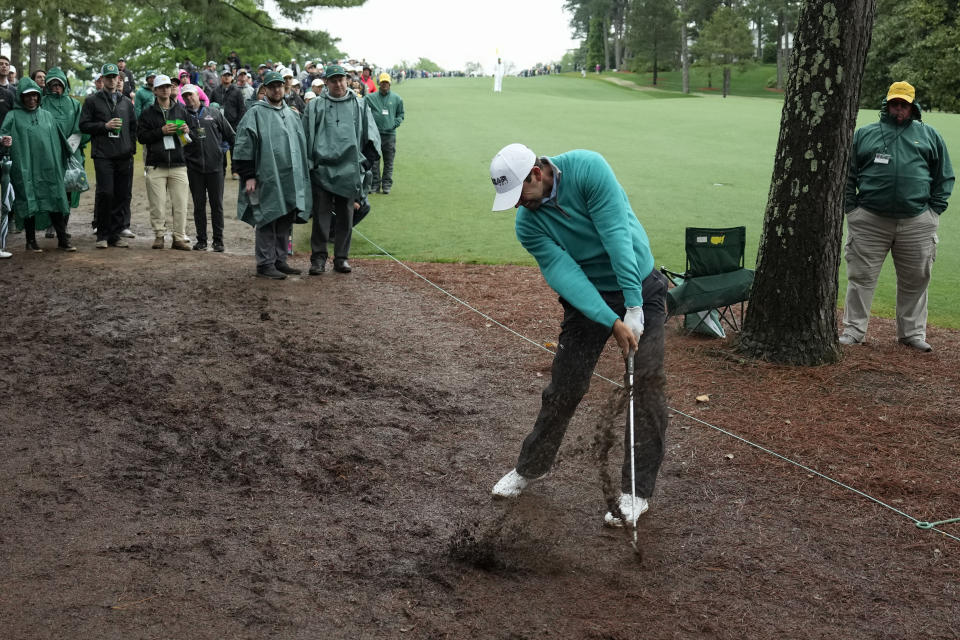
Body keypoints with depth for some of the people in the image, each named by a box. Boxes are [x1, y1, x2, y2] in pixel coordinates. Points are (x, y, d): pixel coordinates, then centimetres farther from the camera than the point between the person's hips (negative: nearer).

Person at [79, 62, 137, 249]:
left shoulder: (126, 102, 19)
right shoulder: (92, 101, 7)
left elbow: (133, 126, 23)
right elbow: (84, 125, 1)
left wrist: (131, 146, 9)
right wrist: (105, 126, -11)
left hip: (124, 156, 4)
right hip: (103, 156, -4)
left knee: (123, 195, 3)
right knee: (105, 193, -11)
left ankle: (115, 234, 11)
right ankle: (102, 235, -2)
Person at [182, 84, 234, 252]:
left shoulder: (214, 113, 6)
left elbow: (231, 135, 8)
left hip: (215, 165, -1)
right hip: (194, 167, 1)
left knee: (217, 205, 2)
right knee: (199, 205, 6)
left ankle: (218, 240, 8)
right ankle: (201, 240, 13)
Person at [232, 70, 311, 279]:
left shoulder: (292, 115, 18)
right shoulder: (255, 113, -4)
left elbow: (300, 145, 24)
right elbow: (245, 146, -8)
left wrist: (301, 176, 19)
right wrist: (248, 176, -14)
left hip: (290, 179, 7)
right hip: (266, 179, -7)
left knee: (285, 222, 9)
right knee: (267, 221, -4)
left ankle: (279, 260, 18)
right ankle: (265, 264, 1)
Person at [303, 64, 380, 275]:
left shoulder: (359, 106, 9)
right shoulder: (315, 106, 6)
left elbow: (372, 138, 12)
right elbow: (306, 137, 7)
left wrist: (364, 162, 6)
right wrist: (309, 163, 2)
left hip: (348, 170, 2)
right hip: (322, 168, -2)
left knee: (345, 216, 6)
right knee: (321, 215, -3)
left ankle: (341, 257, 14)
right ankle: (318, 257, 2)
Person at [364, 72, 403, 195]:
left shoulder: (397, 99, 9)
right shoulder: (370, 98, 4)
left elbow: (400, 114, 18)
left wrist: (396, 123, 3)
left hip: (390, 134, 1)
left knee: (389, 162, 3)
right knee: (374, 161, 0)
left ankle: (387, 185, 10)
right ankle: (375, 185, 7)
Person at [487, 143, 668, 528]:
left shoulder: (587, 168, -22)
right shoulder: (528, 224, -13)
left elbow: (616, 233, -27)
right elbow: (564, 273, -21)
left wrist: (633, 306, -30)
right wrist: (612, 323, -32)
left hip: (640, 287, -2)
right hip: (585, 295, 3)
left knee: (647, 385, -6)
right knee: (564, 386, 5)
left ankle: (637, 490, 4)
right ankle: (532, 466, 27)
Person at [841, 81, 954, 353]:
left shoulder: (929, 135, 13)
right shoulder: (865, 134, 11)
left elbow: (944, 177, 15)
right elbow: (848, 174, 10)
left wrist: (934, 210, 5)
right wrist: (851, 208, 0)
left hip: (917, 223, 1)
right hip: (869, 220, -1)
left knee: (915, 280, 7)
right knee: (861, 276, 0)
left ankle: (913, 332, 19)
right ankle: (853, 330, 9)